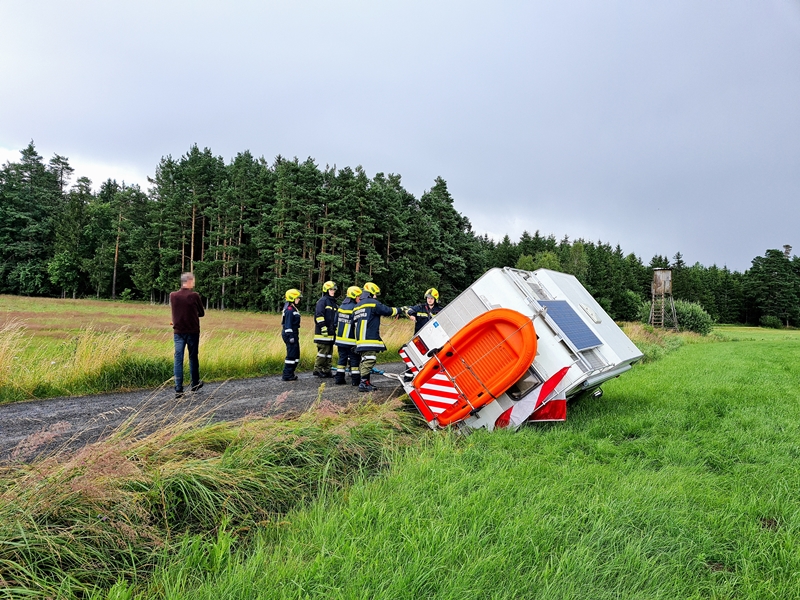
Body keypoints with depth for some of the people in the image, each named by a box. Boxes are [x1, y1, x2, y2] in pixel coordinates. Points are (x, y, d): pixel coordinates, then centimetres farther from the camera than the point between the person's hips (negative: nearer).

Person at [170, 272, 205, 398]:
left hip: (178, 332, 2)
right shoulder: (194, 296, -11)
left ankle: (178, 390, -5)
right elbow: (202, 313, 0)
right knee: (193, 357, 13)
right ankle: (195, 384, 28)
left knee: (178, 359, 1)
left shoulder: (173, 296, -1)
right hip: (192, 332, -2)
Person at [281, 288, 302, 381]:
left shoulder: (294, 309, 15)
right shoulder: (289, 310, -16)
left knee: (296, 355, 15)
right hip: (290, 334, -11)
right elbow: (288, 324, -19)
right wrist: (291, 337, -21)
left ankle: (290, 373, 22)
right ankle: (287, 375, -3)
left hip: (294, 334, 11)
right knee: (291, 355, -7)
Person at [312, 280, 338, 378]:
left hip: (331, 332, 9)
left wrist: (336, 329, 25)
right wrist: (323, 327, -20)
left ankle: (326, 370, 16)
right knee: (323, 351, -9)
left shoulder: (333, 302, 21)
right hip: (323, 332, -9)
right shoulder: (323, 300, -7)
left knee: (329, 352, 11)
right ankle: (317, 369, -1)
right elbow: (319, 315, -16)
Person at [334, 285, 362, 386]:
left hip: (340, 339, 7)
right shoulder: (355, 308, -14)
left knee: (342, 358, 13)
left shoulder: (341, 306, 11)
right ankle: (355, 379, 4)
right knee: (354, 359, 1)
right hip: (351, 341, -7)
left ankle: (339, 378, 13)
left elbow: (337, 322, 17)